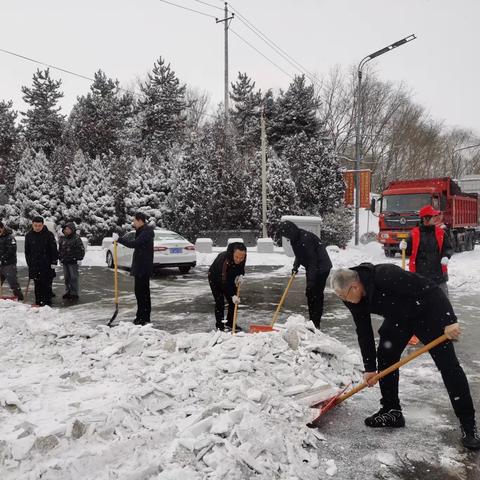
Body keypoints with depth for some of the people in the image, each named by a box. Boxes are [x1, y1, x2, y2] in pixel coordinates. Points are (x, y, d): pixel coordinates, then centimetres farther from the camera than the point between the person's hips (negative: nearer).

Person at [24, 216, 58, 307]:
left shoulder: (49, 234, -4)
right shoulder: (29, 236, 6)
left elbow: (54, 249, -3)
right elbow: (27, 251, 12)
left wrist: (54, 262, -9)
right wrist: (29, 263, 8)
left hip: (47, 265, -2)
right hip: (34, 265, 3)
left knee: (47, 285, 1)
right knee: (37, 285, 7)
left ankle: (47, 303, 7)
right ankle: (38, 303, 13)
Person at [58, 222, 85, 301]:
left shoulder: (76, 238, -7)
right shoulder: (62, 239, 12)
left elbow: (81, 249, -7)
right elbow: (60, 249, 22)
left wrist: (79, 259, -10)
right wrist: (60, 258, 15)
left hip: (73, 262, -6)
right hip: (64, 262, 6)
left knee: (73, 278, -4)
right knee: (67, 278, 11)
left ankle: (74, 293, 2)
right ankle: (68, 292, 21)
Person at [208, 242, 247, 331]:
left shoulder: (243, 259, -25)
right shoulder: (224, 259, -42)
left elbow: (241, 269, -1)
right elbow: (223, 282, -38)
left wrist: (240, 276, -23)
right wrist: (232, 295, -42)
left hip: (230, 278, 6)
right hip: (215, 278, -6)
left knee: (233, 301, 3)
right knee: (219, 302, -11)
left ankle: (230, 323, 17)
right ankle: (219, 326, 0)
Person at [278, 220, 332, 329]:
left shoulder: (306, 239, -28)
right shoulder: (295, 239, 2)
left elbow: (312, 260, -27)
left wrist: (310, 280, -27)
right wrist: (295, 266, 0)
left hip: (321, 268, -10)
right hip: (311, 268, 10)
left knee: (316, 295, -9)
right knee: (310, 294, 12)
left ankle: (316, 323, -3)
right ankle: (312, 322, 21)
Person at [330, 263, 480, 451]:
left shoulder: (387, 275, -38)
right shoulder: (354, 299, -13)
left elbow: (431, 289, -33)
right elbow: (364, 332, -4)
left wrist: (449, 321, -34)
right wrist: (369, 368, -3)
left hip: (428, 312, -7)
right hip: (398, 318, 7)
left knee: (448, 365, -6)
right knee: (385, 357, 1)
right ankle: (392, 412, 15)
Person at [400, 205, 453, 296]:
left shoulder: (441, 232, 2)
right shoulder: (414, 233, -3)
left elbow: (448, 248, 5)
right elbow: (409, 251, 3)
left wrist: (446, 256, -15)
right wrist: (404, 248, -19)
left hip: (438, 272, 2)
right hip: (420, 274, -1)